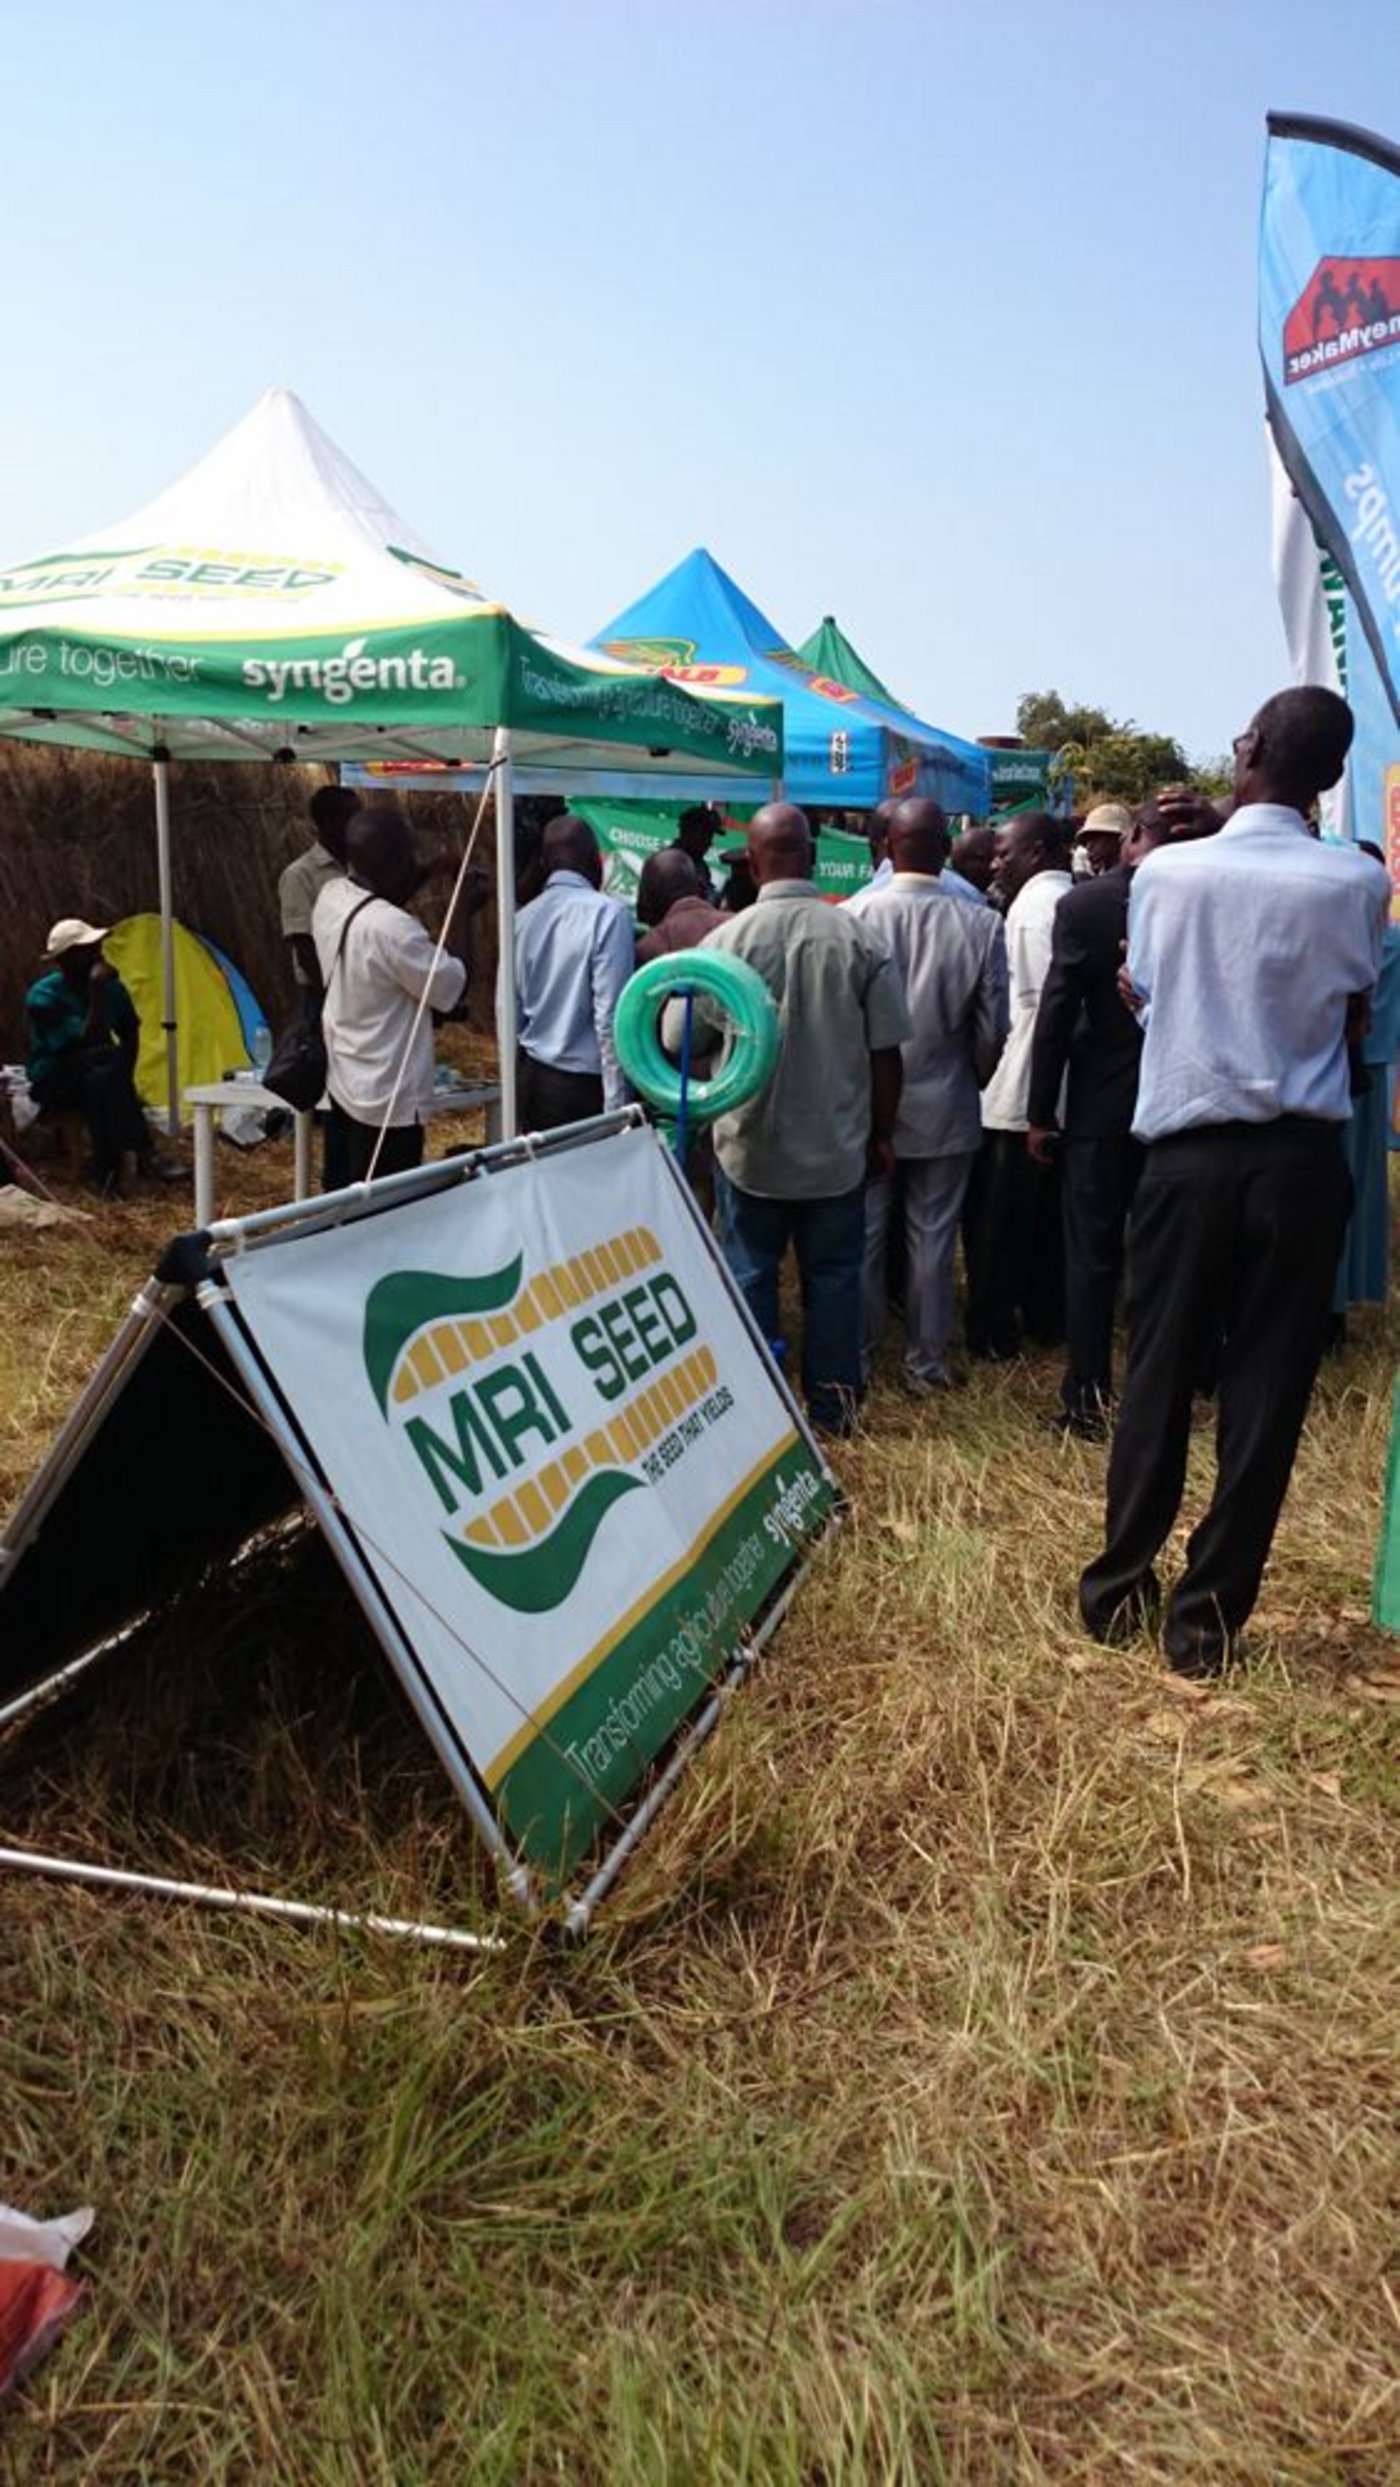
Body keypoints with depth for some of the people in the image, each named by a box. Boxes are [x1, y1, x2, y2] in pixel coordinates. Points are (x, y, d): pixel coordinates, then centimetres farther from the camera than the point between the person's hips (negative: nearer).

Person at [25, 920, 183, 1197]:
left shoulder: (112, 987, -3)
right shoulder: (43, 996, -20)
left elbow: (130, 1037, 11)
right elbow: (88, 1043, -29)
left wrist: (123, 1078, -4)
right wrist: (97, 995, -32)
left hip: (97, 1077, 4)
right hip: (55, 1081, -4)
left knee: (105, 1080, -34)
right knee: (101, 1061, -36)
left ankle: (105, 1171, -32)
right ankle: (145, 1155, -37)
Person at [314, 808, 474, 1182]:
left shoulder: (331, 897, -2)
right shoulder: (392, 928, -29)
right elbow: (450, 988, -16)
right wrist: (460, 912, -7)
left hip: (344, 1084, 9)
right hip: (387, 1099, -9)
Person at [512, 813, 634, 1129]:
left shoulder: (522, 919, 4)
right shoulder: (607, 913, -13)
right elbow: (610, 1016, -17)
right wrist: (616, 1106, -14)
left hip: (531, 1079, 6)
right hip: (584, 1084, -6)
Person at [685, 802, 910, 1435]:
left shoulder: (727, 939, -12)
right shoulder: (858, 937, -9)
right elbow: (885, 1053, -5)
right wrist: (881, 1134, 8)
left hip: (751, 1146, -1)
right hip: (838, 1146, 1)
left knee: (750, 1273, 12)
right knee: (832, 1275, 13)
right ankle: (832, 1404, 23)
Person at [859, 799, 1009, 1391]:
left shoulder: (853, 918, -13)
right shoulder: (981, 926, -10)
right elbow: (992, 1029, -6)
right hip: (946, 1109, 0)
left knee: (863, 1235, 11)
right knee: (932, 1238, 11)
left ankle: (856, 1358, 22)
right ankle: (926, 1362, 21)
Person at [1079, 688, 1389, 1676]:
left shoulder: (1167, 871, -4)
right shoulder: (1356, 881, -4)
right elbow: (1355, 1008, 6)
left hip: (1190, 1151, 1)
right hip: (1302, 1159, 0)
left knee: (1157, 1377, 11)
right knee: (1267, 1391, 6)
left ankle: (1121, 1586, 20)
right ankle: (1210, 1612, 12)